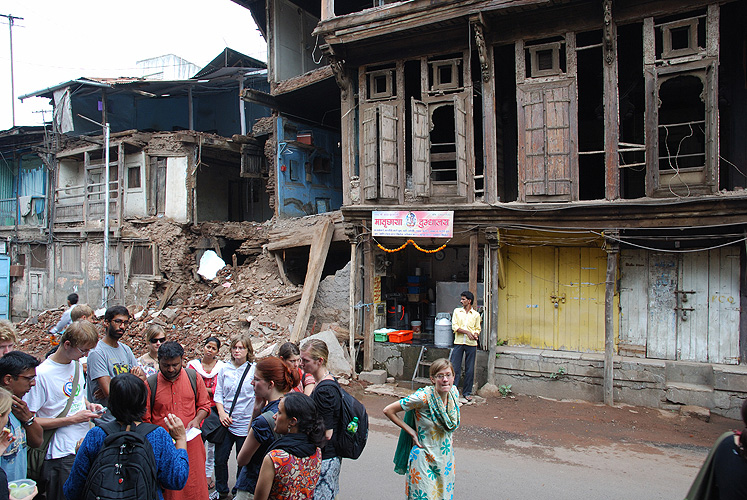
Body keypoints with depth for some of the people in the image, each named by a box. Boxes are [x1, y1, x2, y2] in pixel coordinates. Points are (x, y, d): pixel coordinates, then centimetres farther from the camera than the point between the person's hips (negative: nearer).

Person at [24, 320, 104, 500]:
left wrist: (88, 405, 2)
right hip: (61, 456, -7)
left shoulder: (77, 364, 6)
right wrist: (73, 419, -17)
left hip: (84, 447, 7)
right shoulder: (42, 374, -17)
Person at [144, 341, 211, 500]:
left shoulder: (194, 378, 1)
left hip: (191, 444, 1)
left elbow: (204, 405, 12)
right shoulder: (150, 384, -3)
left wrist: (197, 419, -7)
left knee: (194, 487, 7)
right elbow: (144, 419, 1)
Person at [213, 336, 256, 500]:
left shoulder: (255, 369, -5)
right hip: (225, 423, 3)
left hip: (245, 424, -3)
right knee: (220, 459, 10)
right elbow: (218, 394, 9)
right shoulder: (225, 369, 5)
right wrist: (222, 413, -6)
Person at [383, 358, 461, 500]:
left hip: (446, 455, 6)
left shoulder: (454, 392, -6)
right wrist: (411, 431, -15)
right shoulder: (424, 397, -25)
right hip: (425, 456, -6)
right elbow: (388, 411, -20)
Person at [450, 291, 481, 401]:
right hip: (459, 342, 0)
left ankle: (467, 392, 16)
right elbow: (454, 327, -1)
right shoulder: (457, 311, 7)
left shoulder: (476, 314, 8)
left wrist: (476, 334, -9)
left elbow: (477, 328, 14)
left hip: (471, 344, 0)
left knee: (470, 369, 5)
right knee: (454, 367, -3)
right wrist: (467, 332, -13)